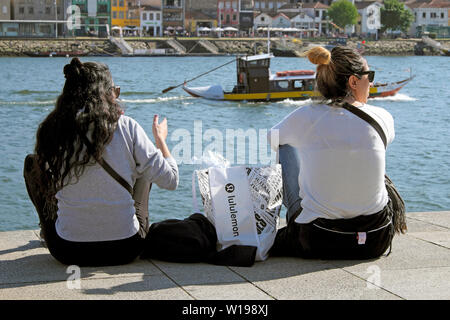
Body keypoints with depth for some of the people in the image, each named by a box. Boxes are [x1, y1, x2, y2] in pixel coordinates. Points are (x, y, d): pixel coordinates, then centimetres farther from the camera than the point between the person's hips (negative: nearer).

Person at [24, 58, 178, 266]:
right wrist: (161, 139, 14)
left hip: (68, 253, 1)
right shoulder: (126, 127, -10)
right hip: (125, 250, 0)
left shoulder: (51, 131, -6)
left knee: (32, 163, 22)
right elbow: (170, 181, -4)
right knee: (143, 169, 25)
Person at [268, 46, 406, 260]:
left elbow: (271, 138, 15)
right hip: (376, 243, 2)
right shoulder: (382, 118, -6)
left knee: (286, 146, 19)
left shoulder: (305, 118, -9)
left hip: (316, 244, -2)